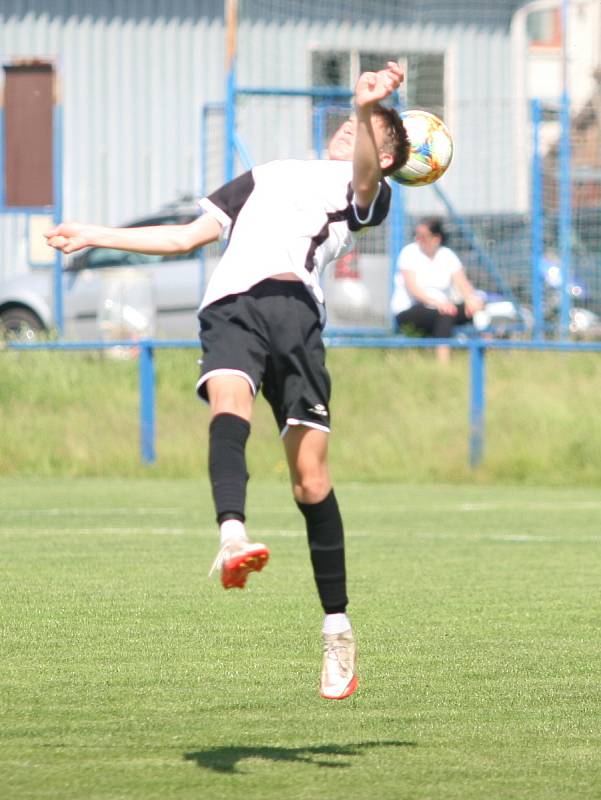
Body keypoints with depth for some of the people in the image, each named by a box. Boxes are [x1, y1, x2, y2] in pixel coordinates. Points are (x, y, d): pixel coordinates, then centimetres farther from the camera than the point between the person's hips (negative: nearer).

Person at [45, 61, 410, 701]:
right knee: (228, 395, -31)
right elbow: (188, 236, 41)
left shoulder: (365, 190, 23)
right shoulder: (268, 176, 38)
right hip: (229, 306, 3)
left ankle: (337, 631, -1)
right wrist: (97, 236, 37)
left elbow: (364, 174, -3)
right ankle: (232, 539, -56)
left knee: (309, 477, -10)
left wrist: (369, 108, -23)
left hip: (294, 307, -3)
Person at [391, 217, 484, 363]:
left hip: (441, 308, 5)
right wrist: (434, 301, -35)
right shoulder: (409, 252, -3)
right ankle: (443, 364, -46)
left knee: (473, 307, -22)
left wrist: (470, 298, -26)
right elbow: (412, 288, -17)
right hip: (408, 311, -5)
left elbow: (462, 283, -2)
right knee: (444, 314, -35)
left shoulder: (447, 255, 10)